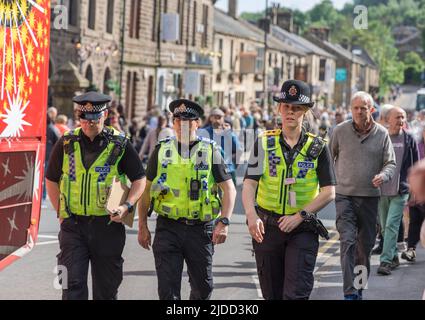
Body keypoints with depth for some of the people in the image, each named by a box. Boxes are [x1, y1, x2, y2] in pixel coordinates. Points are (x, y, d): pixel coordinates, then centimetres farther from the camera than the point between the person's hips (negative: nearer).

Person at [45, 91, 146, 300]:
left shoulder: (120, 144, -2)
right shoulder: (67, 143, 3)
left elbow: (139, 179, 4)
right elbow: (52, 180, 14)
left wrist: (127, 206, -12)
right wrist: (60, 212, 6)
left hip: (108, 225, -1)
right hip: (73, 224, 1)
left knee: (106, 286, 10)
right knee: (73, 284, -8)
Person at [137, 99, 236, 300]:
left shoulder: (210, 151, 2)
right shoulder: (161, 150, 6)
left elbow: (229, 189, 1)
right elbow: (147, 190, 10)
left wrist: (224, 222, -11)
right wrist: (142, 226, 6)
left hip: (200, 229, 0)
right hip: (168, 228, 0)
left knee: (203, 287, 12)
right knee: (167, 289, -5)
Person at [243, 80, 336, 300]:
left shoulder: (318, 147, 1)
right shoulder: (264, 143, 3)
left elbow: (329, 192, -3)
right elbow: (249, 183, -5)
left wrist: (299, 216, -13)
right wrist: (251, 216, -22)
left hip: (303, 229, -2)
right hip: (266, 227, 2)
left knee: (296, 294, -11)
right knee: (271, 294, 10)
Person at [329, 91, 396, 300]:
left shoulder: (382, 134, 2)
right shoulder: (340, 131, 0)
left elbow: (391, 163, 6)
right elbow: (329, 157, 11)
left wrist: (383, 175, -15)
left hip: (370, 197, 2)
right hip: (344, 196, -2)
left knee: (366, 244, 11)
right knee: (348, 241, -14)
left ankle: (360, 286, 29)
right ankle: (349, 292, -18)